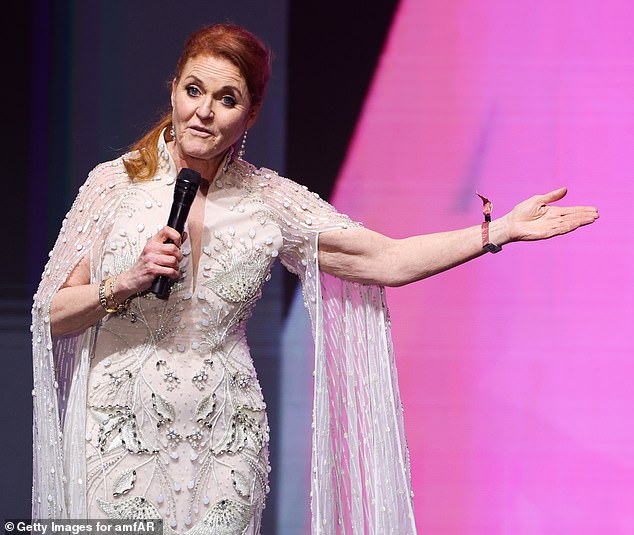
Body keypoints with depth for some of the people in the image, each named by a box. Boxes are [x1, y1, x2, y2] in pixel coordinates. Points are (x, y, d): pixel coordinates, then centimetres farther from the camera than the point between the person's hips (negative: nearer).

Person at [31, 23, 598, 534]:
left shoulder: (268, 201, 2)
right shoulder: (115, 183, 0)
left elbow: (386, 260, -2)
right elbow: (52, 315, 1)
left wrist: (501, 230, -8)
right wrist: (127, 282, -16)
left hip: (222, 448, 1)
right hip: (122, 440, -1)